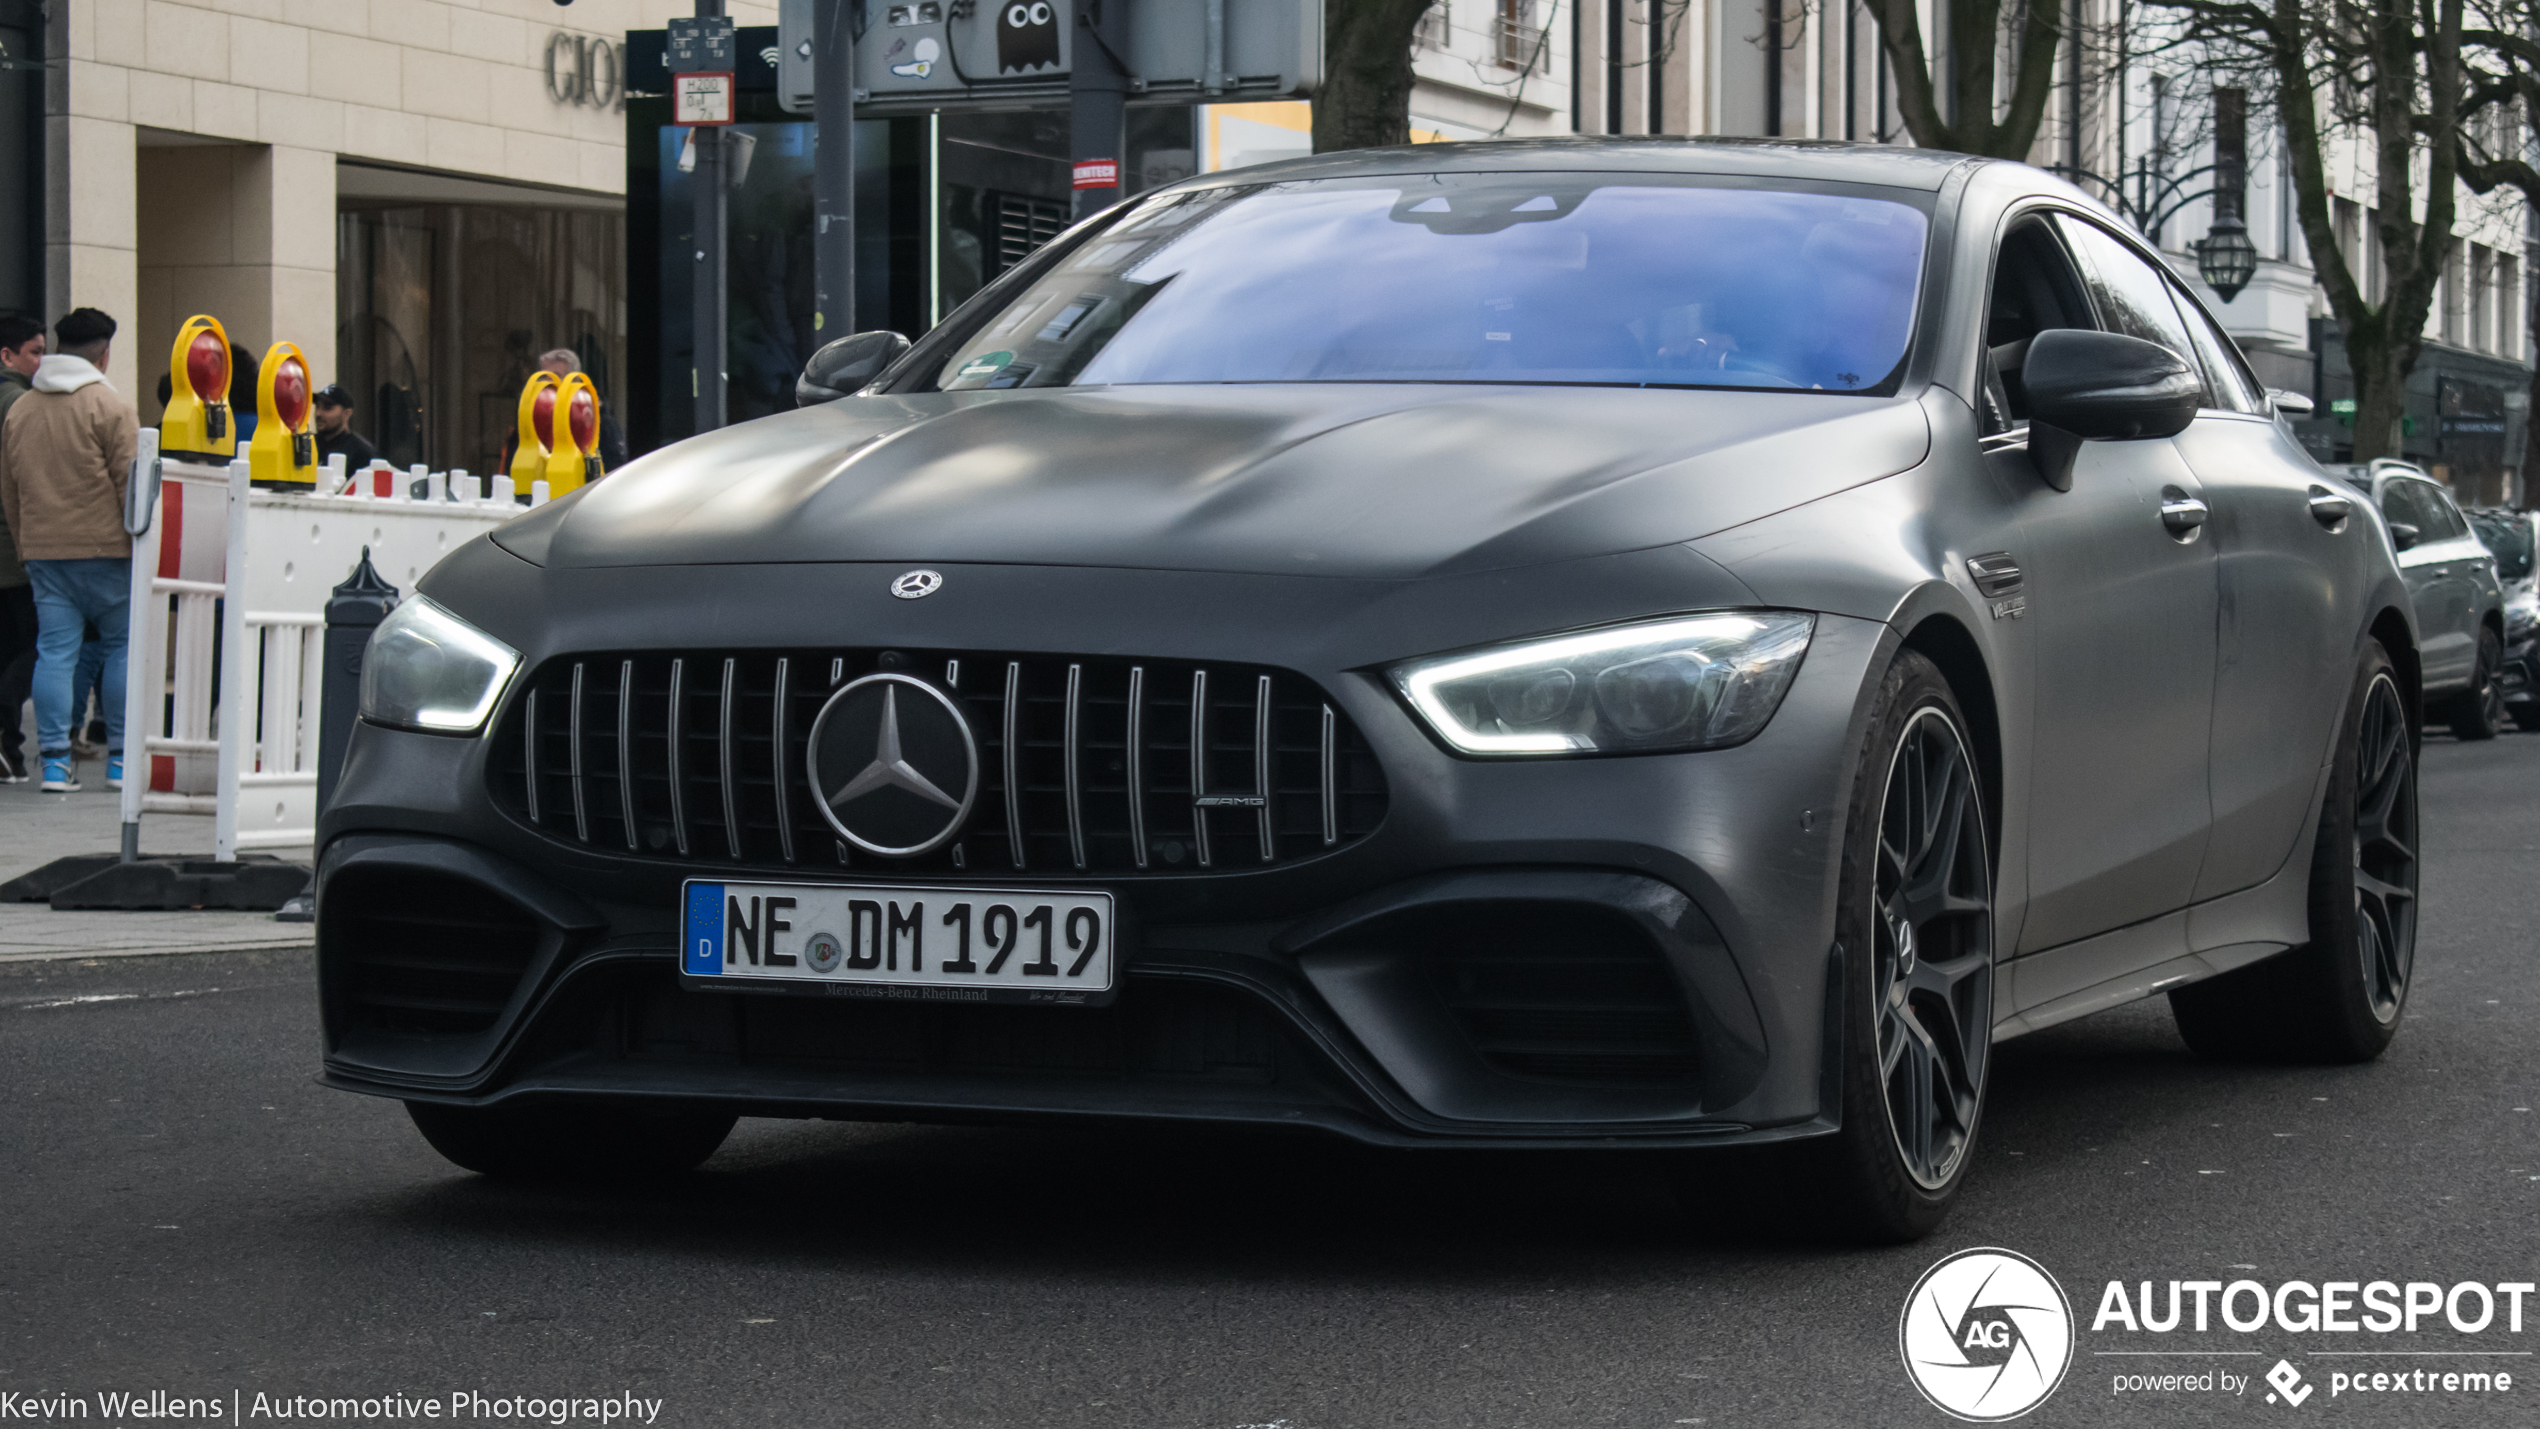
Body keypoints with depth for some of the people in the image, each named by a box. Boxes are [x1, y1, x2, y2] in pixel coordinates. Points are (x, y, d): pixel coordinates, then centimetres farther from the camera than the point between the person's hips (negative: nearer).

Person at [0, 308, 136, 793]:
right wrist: (140, 542, -2)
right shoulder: (111, 407, -7)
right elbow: (129, 483, -10)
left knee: (55, 651, 3)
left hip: (43, 550, 4)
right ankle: (122, 758, 6)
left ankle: (55, 758, -2)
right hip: (105, 548, -4)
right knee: (122, 646, 6)